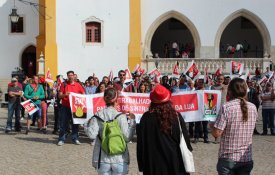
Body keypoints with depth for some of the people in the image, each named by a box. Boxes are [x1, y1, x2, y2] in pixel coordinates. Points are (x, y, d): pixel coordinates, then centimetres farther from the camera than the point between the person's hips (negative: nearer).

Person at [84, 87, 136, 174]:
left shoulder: (98, 115, -3)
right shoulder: (121, 116, -8)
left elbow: (92, 134, -11)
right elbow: (127, 137, -11)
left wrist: (85, 125, 7)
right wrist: (132, 121, 0)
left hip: (102, 159, 2)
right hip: (120, 159, -1)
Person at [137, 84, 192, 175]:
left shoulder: (146, 118, -7)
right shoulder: (176, 116, -5)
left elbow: (141, 143, -3)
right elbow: (185, 140, -2)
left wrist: (142, 165, 6)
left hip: (153, 165, 0)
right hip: (174, 162, 1)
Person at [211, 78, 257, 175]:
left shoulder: (226, 107, -15)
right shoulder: (253, 108, 0)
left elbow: (216, 133, -17)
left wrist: (212, 125, 4)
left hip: (228, 158, -4)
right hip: (246, 159, 4)